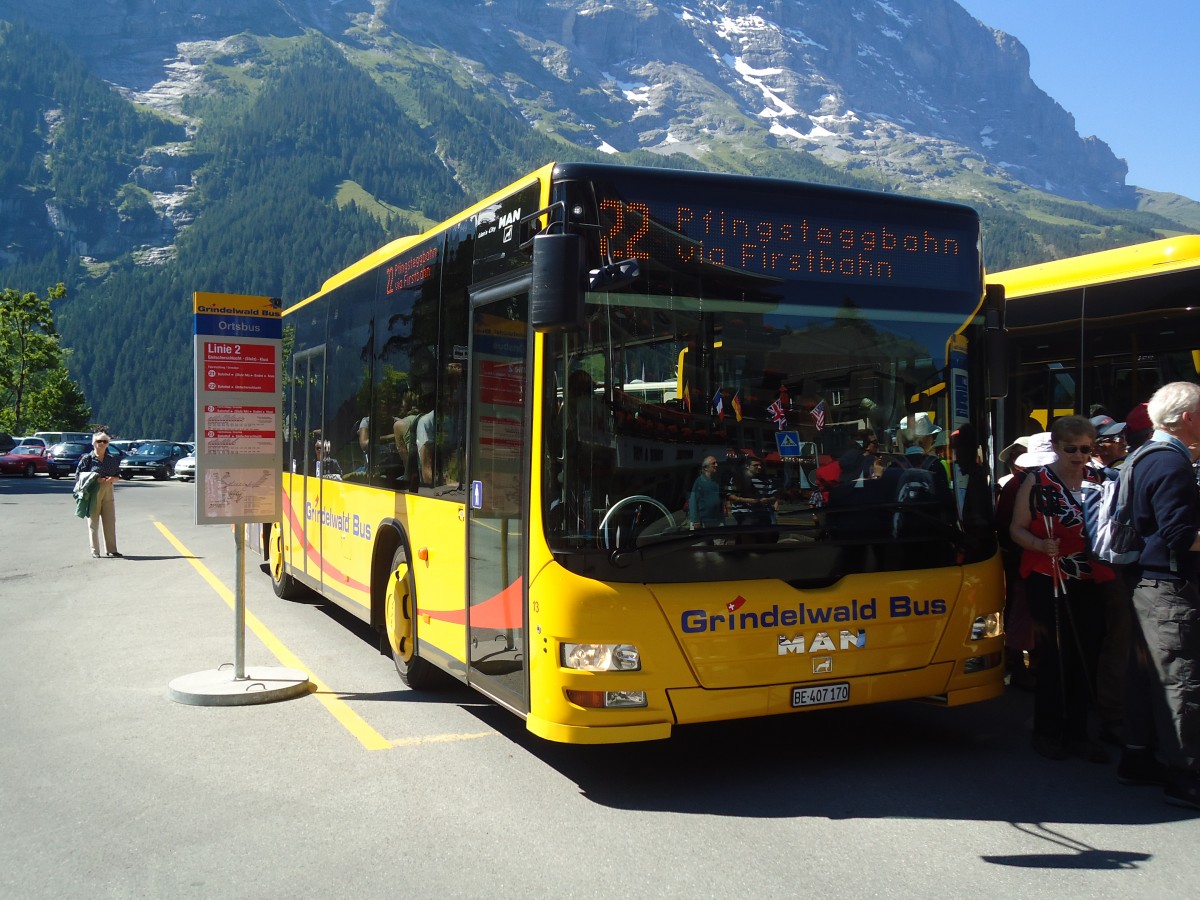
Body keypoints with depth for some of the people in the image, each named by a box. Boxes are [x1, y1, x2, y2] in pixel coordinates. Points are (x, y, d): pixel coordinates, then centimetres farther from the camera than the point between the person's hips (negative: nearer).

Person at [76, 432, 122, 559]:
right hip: (92, 493, -3)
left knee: (110, 522, 4)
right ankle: (95, 551, 6)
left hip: (108, 492, 4)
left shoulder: (112, 459, 11)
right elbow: (78, 475, -3)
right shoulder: (87, 458, -1)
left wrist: (112, 479, -7)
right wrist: (95, 479, -15)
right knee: (93, 522, 0)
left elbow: (118, 475, 17)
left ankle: (111, 550, 10)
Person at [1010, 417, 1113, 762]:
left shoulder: (1096, 484, 11)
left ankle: (1076, 731, 17)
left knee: (1086, 656, 5)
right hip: (1048, 582, -4)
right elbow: (1017, 529, -4)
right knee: (1054, 656, -4)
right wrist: (1040, 545, -22)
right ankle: (1047, 731, 10)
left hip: (1087, 582, 4)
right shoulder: (1037, 482, -2)